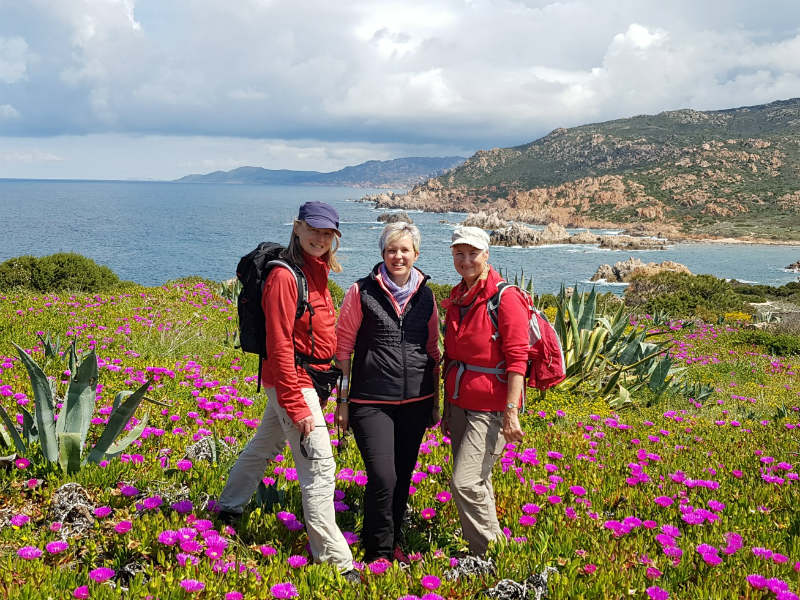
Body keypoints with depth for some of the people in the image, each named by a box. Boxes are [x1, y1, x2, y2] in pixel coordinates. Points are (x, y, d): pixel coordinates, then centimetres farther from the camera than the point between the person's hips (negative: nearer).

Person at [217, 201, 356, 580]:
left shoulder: (316, 272, 9)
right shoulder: (285, 276, -18)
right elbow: (280, 347, -21)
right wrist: (297, 406, -22)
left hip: (309, 377, 10)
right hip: (292, 381, -10)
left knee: (265, 443, 25)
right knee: (319, 466, -8)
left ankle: (229, 508, 45)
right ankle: (333, 558, 0)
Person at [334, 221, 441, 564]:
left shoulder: (425, 295, 7)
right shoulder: (362, 292, -3)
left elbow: (432, 352, 14)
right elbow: (343, 347, -1)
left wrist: (435, 403, 13)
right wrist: (342, 400, -4)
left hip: (415, 401, 4)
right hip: (372, 402, -4)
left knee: (403, 477, 11)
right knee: (382, 478, -11)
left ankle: (394, 542, 31)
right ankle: (378, 552, 7)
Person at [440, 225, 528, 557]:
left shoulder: (505, 297, -11)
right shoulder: (456, 298, 12)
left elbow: (517, 358, -15)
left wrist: (511, 412, -20)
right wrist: (447, 406, 19)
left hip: (490, 407, -7)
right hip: (460, 402, 7)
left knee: (465, 483, -12)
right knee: (477, 483, 13)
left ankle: (491, 554, 3)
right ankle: (480, 554, 25)